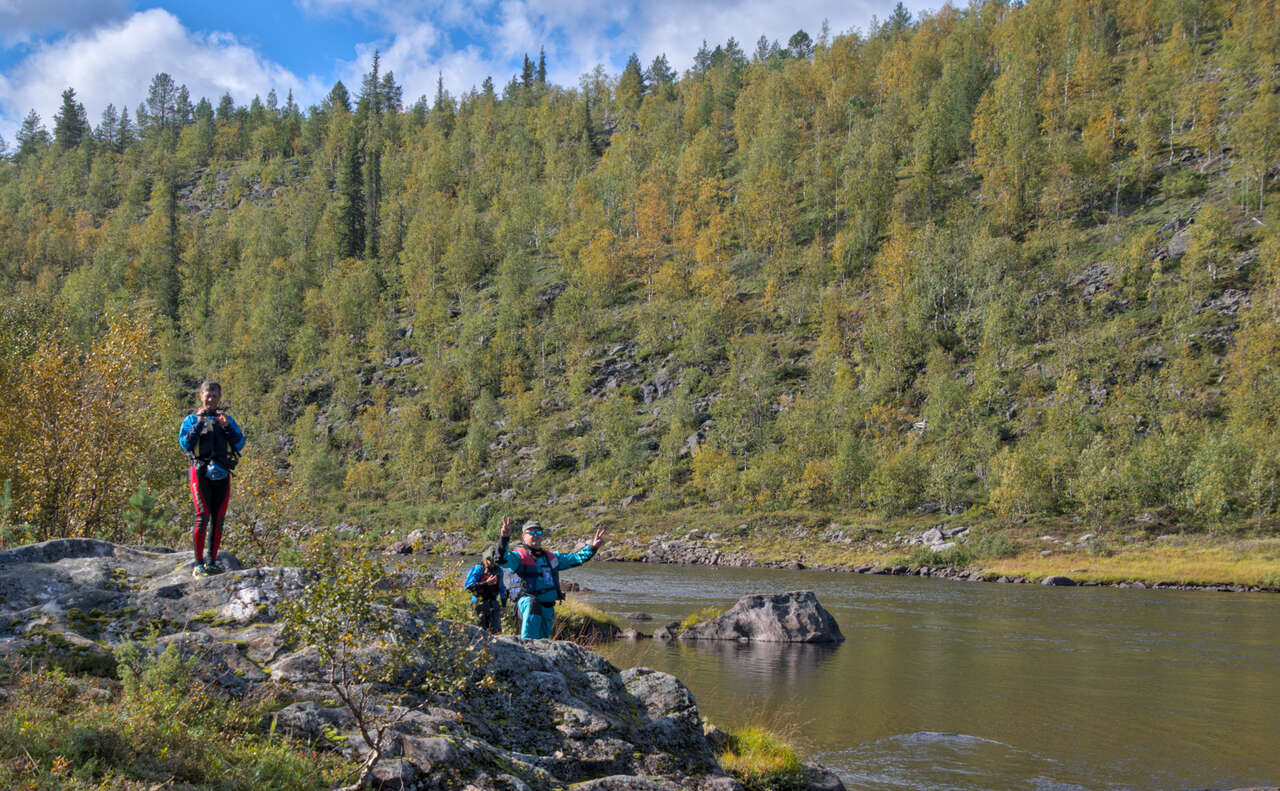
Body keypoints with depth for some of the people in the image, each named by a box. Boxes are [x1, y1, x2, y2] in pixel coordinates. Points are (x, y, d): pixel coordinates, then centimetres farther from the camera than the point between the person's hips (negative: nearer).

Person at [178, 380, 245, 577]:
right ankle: (199, 563, -10)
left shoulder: (227, 419, 17)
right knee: (203, 516, -14)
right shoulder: (192, 419, 10)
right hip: (200, 472, -3)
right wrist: (199, 423, -11)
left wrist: (227, 426, -6)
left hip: (222, 473, 3)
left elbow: (240, 444, 6)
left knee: (218, 518, 2)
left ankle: (212, 562, 9)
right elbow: (185, 444, -4)